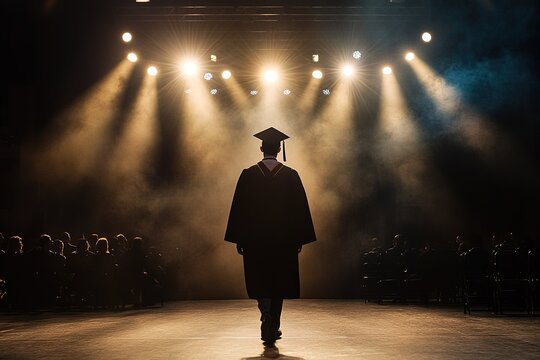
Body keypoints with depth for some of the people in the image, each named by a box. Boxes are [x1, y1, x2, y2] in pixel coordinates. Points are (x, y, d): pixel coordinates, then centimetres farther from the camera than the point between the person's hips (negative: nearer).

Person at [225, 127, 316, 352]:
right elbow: (300, 209, -1)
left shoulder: (248, 175, -3)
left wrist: (238, 240, 4)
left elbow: (239, 209, -2)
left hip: (255, 239, 0)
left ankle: (267, 320, -7)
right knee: (278, 285, 10)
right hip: (283, 240, 0)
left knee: (261, 284, 13)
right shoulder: (291, 175, -2)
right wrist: (300, 239, 6)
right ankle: (271, 333, 11)